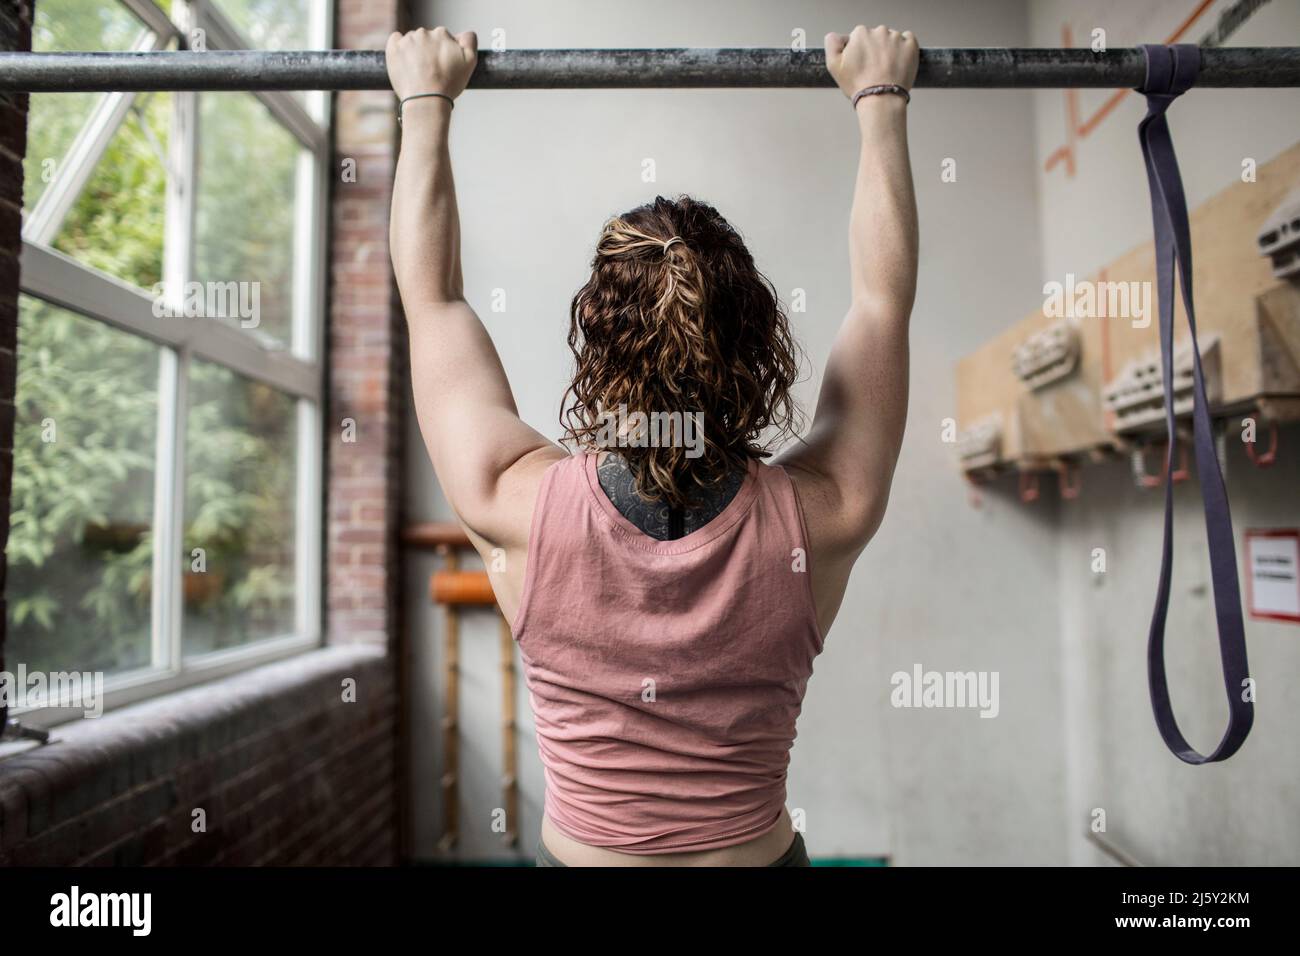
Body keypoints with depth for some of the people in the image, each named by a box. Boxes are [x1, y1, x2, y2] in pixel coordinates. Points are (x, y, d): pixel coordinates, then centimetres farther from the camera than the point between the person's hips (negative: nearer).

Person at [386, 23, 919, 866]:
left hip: (576, 849, 0)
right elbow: (884, 297, -8)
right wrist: (881, 101, 2)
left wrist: (427, 103, 1)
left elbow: (432, 295, -10)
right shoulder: (819, 519, -22)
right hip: (760, 850, 1)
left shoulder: (519, 508, -24)